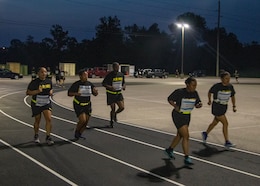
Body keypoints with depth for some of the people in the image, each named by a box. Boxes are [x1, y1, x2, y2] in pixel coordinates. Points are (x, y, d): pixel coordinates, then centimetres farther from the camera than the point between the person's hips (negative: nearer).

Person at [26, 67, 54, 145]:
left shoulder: (49, 81, 0)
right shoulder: (34, 82, -13)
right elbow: (28, 92, -12)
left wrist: (51, 91, -7)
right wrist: (37, 91, -27)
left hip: (46, 103, 3)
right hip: (36, 104, -2)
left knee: (49, 119, -14)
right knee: (37, 121, 10)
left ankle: (48, 137, -6)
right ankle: (36, 136, 34)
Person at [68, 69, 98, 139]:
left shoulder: (89, 84, 3)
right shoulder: (76, 84, -10)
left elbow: (95, 94, 11)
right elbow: (69, 93, -7)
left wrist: (95, 92, -13)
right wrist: (76, 93, -26)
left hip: (87, 105, 5)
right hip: (78, 105, -5)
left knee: (86, 122, 5)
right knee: (82, 120, -17)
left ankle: (80, 134, 26)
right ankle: (76, 131, 11)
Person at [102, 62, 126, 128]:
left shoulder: (121, 75, 4)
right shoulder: (109, 75, -13)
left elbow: (123, 82, 19)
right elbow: (103, 83, -12)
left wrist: (123, 86, -4)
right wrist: (110, 87, -28)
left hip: (119, 93, 5)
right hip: (111, 94, -5)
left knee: (122, 107, -6)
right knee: (113, 109, -3)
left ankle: (115, 114, 26)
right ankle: (112, 121, 18)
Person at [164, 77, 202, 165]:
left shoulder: (195, 93, -2)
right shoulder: (179, 92, -18)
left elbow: (197, 104, 7)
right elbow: (170, 99, -6)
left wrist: (199, 105, -16)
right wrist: (175, 106, -21)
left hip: (187, 116, 7)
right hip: (178, 116, -7)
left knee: (180, 135, 19)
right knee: (186, 136, -13)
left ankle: (169, 150, 41)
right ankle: (186, 158, -5)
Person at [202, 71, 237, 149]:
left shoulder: (230, 87, -2)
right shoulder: (217, 86, -17)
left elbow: (232, 96, 11)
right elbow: (210, 92, 1)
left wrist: (234, 106, 5)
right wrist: (209, 100, 11)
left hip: (224, 107, 7)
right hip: (216, 107, -7)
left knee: (215, 122, 21)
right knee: (225, 123, -12)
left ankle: (205, 133, 43)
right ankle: (227, 142, -6)